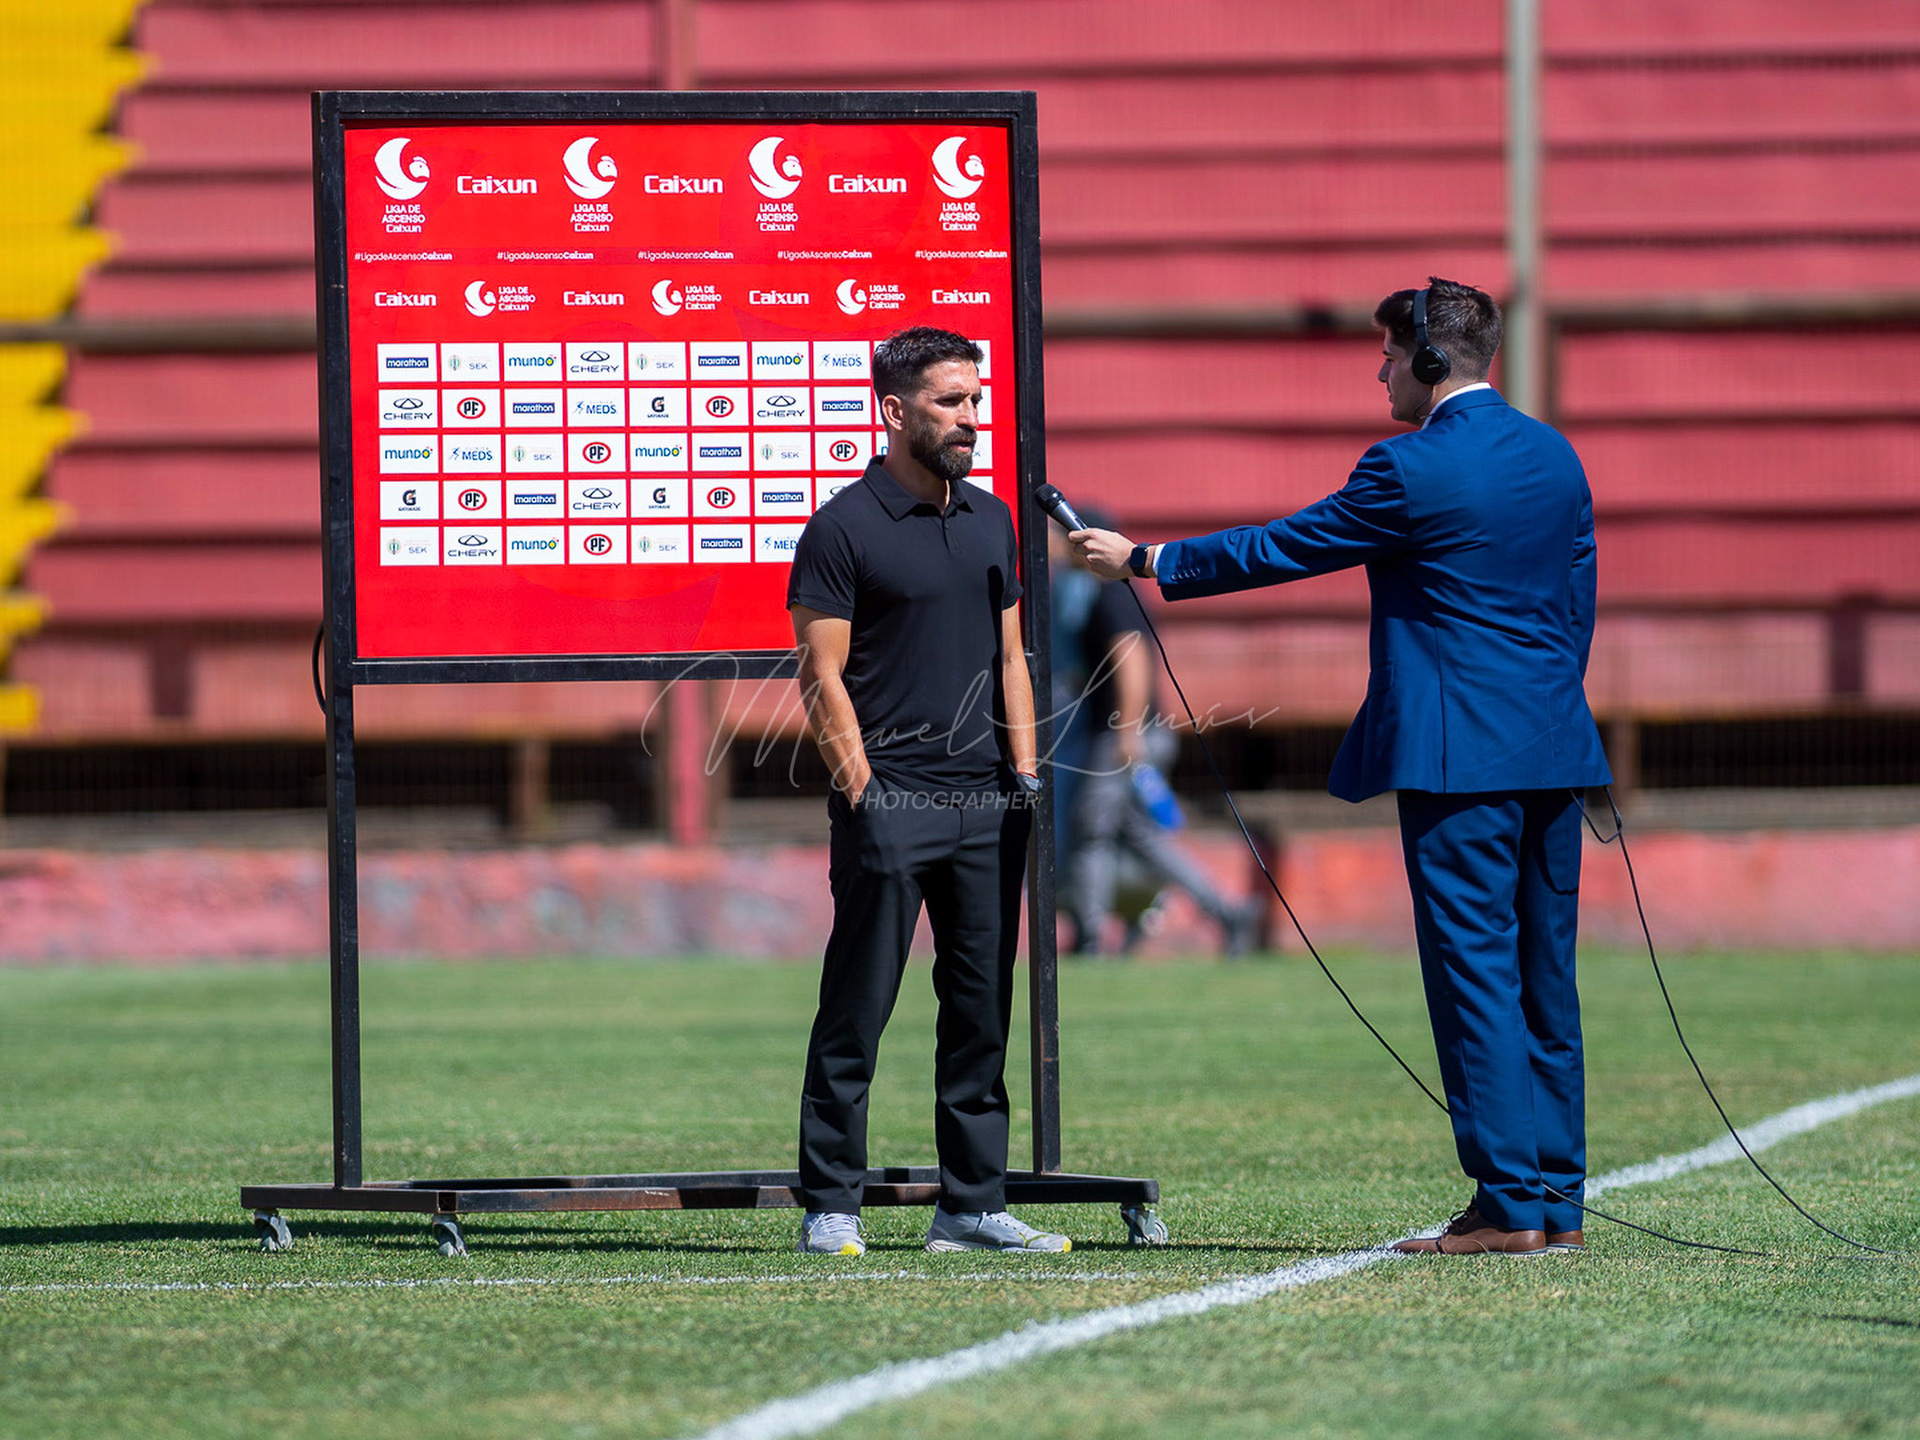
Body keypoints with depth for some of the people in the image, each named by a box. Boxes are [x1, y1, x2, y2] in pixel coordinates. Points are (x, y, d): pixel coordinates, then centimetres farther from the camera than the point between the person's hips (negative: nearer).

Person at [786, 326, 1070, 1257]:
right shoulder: (845, 527, -5)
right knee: (856, 1012, -4)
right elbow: (821, 675, -7)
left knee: (981, 1010, 7)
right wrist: (861, 792, -12)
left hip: (986, 805, 6)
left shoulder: (990, 521, 15)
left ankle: (972, 1205, 12)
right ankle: (829, 1206, 1)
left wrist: (1026, 773, 10)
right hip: (890, 803, -6)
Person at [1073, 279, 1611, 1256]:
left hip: (1459, 754, -8)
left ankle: (1510, 1204, -7)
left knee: (1475, 975, -5)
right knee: (1543, 979, 10)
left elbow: (1280, 550, -4)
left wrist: (1144, 562, 6)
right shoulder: (1555, 457, 11)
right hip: (1553, 751, 8)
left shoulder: (1411, 470, -11)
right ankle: (1557, 1201, 12)